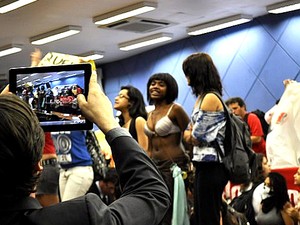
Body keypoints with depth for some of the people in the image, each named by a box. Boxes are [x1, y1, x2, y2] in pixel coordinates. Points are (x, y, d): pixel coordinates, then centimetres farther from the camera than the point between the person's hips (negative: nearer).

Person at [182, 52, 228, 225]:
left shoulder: (210, 98, -13)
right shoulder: (203, 97, 17)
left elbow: (196, 137, -14)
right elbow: (192, 133, 15)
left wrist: (189, 134, 6)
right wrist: (191, 134, -5)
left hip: (211, 166, -10)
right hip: (205, 164, 10)